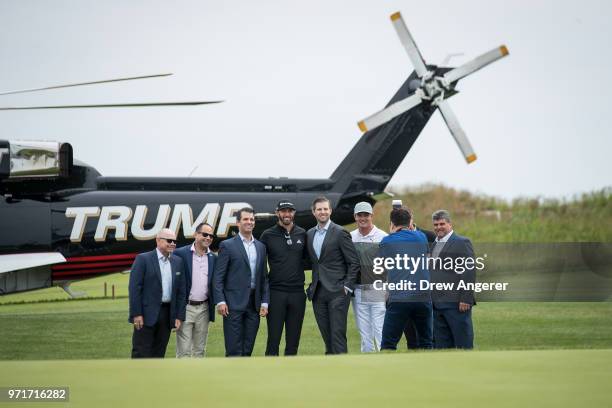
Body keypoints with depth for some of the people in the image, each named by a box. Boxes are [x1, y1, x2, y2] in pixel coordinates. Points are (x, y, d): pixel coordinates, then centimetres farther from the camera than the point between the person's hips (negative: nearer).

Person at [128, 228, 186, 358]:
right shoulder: (143, 259, -5)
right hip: (146, 314, -5)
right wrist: (136, 314, -14)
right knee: (141, 354, -4)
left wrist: (179, 316, 5)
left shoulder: (177, 262, 11)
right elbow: (134, 288, -9)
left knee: (158, 355, 8)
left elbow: (181, 291, 12)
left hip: (167, 315, 5)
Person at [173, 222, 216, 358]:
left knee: (199, 350, 11)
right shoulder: (180, 253, -6)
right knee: (183, 351, -4)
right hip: (185, 308, -4)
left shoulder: (213, 258, 7)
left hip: (203, 309, 4)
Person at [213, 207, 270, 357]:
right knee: (234, 350, -6)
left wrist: (265, 302, 6)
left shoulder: (260, 247, 15)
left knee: (247, 350, 6)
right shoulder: (227, 246, 0)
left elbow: (264, 277, 15)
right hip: (234, 304, -5)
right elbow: (218, 277, -3)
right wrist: (220, 301, -12)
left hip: (254, 304, 5)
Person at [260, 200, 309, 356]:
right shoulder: (268, 235, 0)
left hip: (297, 292, 3)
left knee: (293, 340, 7)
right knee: (273, 339, -2)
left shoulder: (302, 234, 7)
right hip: (276, 292, -3)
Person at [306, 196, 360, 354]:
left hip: (337, 291, -6)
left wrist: (347, 286, -11)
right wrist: (313, 285, 10)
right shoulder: (310, 234, 13)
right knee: (326, 335, 8)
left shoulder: (340, 233, -5)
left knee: (338, 334, -9)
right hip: (318, 292, 6)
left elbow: (354, 262, -5)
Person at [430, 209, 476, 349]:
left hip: (456, 303, -8)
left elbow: (469, 272, -11)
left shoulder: (462, 242, -5)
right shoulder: (434, 244, 19)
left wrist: (465, 299, -17)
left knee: (463, 343, -4)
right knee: (442, 345, 8)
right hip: (437, 304, 8)